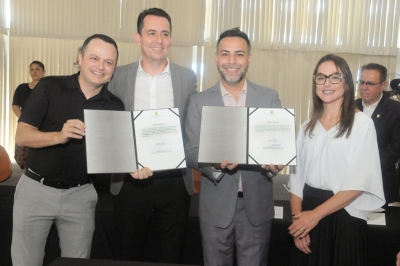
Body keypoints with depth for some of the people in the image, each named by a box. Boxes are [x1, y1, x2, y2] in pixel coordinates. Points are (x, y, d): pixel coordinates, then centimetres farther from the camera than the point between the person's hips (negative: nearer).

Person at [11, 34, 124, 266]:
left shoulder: (115, 107, 0)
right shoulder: (49, 87, -5)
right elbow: (21, 136, -9)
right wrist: (59, 136, -26)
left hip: (81, 194, 1)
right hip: (36, 188, -1)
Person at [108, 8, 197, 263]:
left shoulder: (187, 77, 2)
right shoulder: (119, 76, 1)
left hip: (175, 181, 0)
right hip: (130, 180, 0)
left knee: (170, 254, 15)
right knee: (130, 254, 17)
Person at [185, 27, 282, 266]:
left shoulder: (270, 98, 1)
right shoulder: (199, 101, -1)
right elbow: (191, 152, -4)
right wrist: (215, 161, -25)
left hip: (257, 205, 1)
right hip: (216, 205, 0)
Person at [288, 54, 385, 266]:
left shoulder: (362, 123, -7)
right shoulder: (308, 126, 8)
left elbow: (359, 181, -13)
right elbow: (296, 175, 6)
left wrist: (316, 214, -14)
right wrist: (297, 218, -6)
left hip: (344, 216, -4)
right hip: (307, 214, 4)